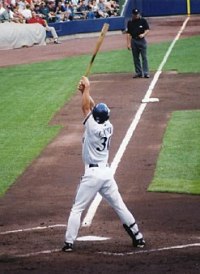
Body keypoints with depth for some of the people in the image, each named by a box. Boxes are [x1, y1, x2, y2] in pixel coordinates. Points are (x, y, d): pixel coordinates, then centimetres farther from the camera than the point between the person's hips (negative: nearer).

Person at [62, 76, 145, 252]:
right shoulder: (109, 127, 3)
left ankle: (69, 242, -2)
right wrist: (85, 91, 12)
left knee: (77, 209, 1)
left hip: (92, 174, -6)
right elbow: (94, 108, 14)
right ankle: (138, 237, 13)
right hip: (107, 172, 6)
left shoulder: (93, 127, -14)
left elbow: (86, 107, -7)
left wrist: (87, 88, 4)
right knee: (119, 206, 13)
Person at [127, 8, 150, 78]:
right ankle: (138, 73, 14)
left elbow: (147, 29, -3)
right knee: (136, 58, 7)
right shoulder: (130, 22, 6)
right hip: (133, 41, 3)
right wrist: (128, 43, 0)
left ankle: (146, 73, -9)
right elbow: (128, 33, 6)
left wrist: (143, 34, -24)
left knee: (144, 57, -7)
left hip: (142, 40, -3)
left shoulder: (143, 21, 0)